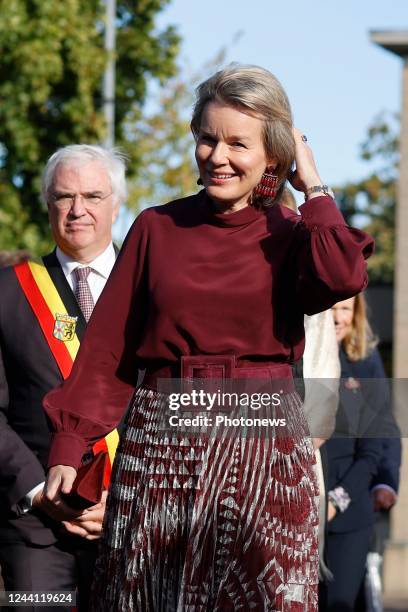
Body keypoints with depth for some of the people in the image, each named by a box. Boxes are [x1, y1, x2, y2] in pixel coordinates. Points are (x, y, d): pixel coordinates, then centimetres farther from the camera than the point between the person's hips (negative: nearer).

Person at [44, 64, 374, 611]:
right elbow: (108, 350, 6)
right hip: (161, 438, 1)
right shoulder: (157, 228, 7)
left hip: (263, 445, -1)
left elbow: (344, 277, -20)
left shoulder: (292, 237, 4)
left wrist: (313, 187, -7)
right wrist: (68, 447, 0)